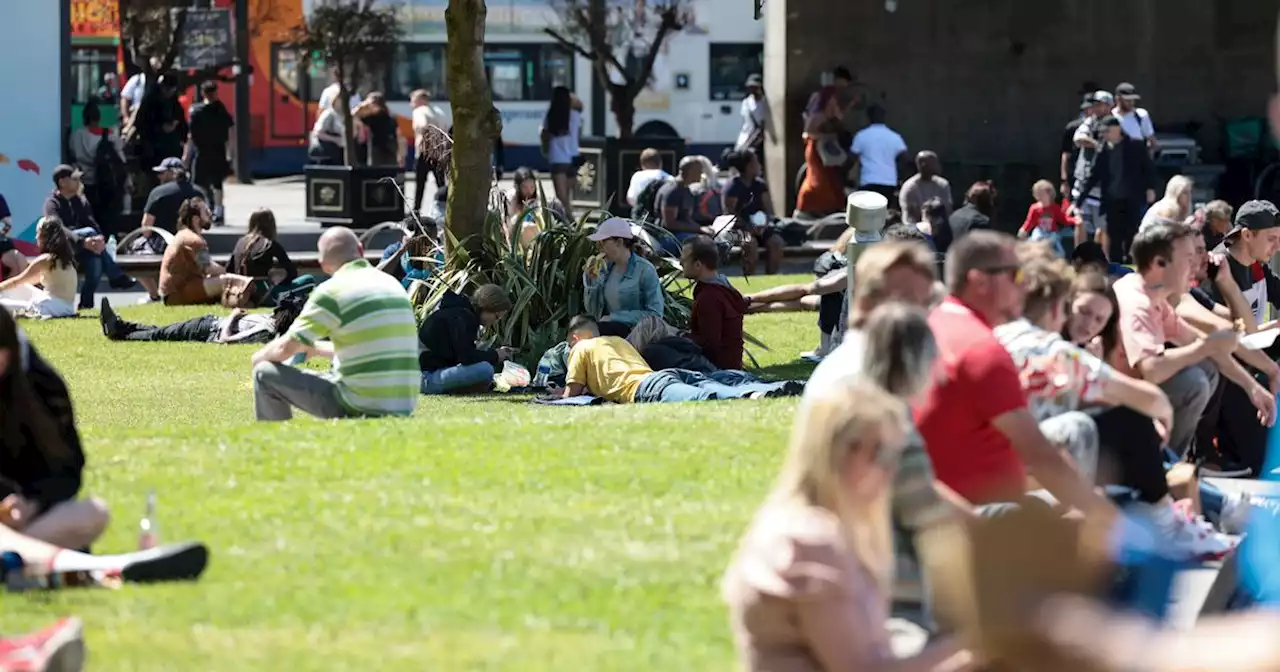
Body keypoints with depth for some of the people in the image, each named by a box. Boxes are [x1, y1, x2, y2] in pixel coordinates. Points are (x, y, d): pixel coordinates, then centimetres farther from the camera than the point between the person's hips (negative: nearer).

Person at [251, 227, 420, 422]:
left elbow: (285, 349, -6)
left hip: (360, 407, -7)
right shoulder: (394, 284, 12)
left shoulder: (332, 291, -10)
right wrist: (318, 349, 37)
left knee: (266, 373, 4)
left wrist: (260, 356, 17)